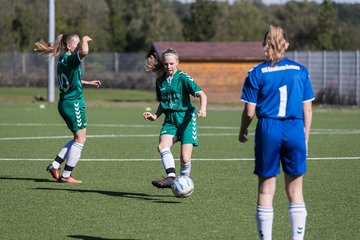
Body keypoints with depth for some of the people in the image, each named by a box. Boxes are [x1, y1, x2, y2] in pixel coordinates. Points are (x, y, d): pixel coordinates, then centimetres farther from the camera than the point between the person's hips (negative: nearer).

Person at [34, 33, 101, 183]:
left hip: (65, 104, 10)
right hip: (74, 103, -10)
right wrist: (85, 40, -19)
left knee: (78, 139, 18)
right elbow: (84, 51, -39)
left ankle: (55, 165, 16)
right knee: (80, 139, -2)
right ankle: (66, 176, -1)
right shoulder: (70, 60, -17)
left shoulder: (62, 60, 12)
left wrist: (88, 83, 31)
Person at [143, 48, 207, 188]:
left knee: (185, 158, -10)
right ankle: (171, 177, -33)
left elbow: (201, 94, -16)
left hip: (186, 119, -4)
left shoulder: (183, 78, -7)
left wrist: (202, 109, -35)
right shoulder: (160, 80, 9)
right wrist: (155, 116, 6)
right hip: (170, 120, 4)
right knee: (162, 146, -26)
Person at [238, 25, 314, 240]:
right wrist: (305, 138, 14)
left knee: (266, 191, 8)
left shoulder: (256, 73, -1)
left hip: (268, 131, -1)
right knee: (295, 192, 9)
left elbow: (249, 112, -2)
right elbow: (308, 109, 5)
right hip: (295, 131, 1)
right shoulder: (300, 71, 5)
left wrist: (243, 132, 16)